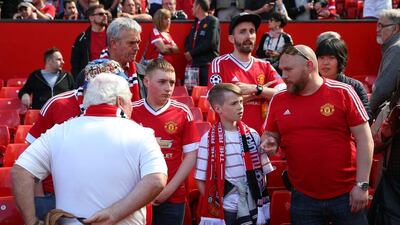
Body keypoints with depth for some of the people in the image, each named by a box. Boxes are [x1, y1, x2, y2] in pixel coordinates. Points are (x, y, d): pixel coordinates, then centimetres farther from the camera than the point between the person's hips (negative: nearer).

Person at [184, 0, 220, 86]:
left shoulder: (213, 21, -3)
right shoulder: (195, 22, 22)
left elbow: (210, 42, -14)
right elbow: (188, 40, 22)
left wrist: (192, 53, -10)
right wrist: (188, 53, 0)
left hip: (208, 64, -7)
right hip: (194, 63, 7)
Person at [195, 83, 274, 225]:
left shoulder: (252, 135, 4)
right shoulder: (208, 139, -5)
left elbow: (262, 172, 9)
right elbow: (201, 180, -4)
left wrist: (262, 203, 3)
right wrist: (213, 204, -8)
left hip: (251, 207, 3)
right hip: (223, 210, -3)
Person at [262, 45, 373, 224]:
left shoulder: (343, 93, -6)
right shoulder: (278, 100, 4)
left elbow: (364, 140, -5)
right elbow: (270, 136, 15)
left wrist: (362, 185, -9)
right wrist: (270, 144, -8)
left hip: (346, 195, -3)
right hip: (303, 198, 3)